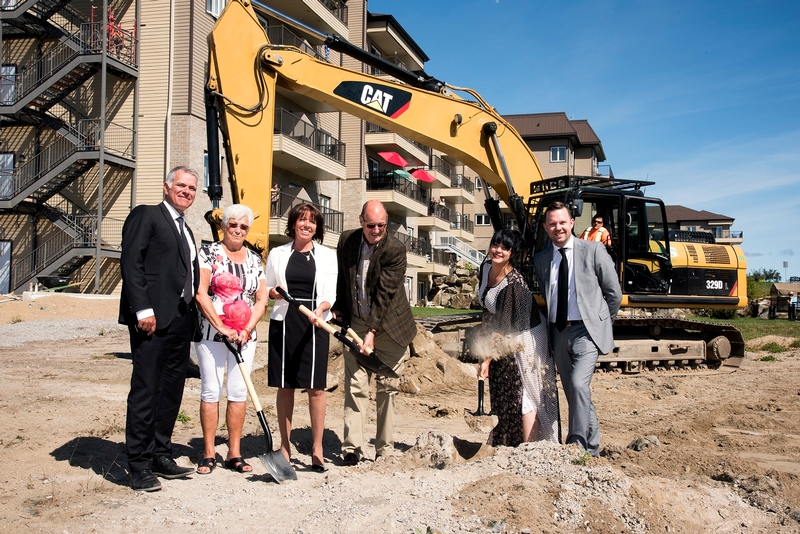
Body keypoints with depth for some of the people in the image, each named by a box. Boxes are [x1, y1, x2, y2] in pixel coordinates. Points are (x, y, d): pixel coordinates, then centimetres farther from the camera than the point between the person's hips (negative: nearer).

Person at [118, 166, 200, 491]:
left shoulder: (186, 231, 23)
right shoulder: (146, 216, -1)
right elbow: (131, 263, -11)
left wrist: (193, 317, 12)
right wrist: (143, 310, -19)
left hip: (182, 321, 8)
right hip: (152, 319, -8)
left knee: (171, 391, 11)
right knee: (145, 391, -4)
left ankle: (161, 456, 20)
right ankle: (139, 465, 2)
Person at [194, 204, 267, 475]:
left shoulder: (254, 259, 11)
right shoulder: (208, 252, -1)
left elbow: (261, 300, 7)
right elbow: (200, 293, -9)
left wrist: (246, 329, -7)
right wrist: (221, 327, -15)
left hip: (245, 335, 4)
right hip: (210, 333, -3)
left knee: (239, 392, 4)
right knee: (211, 390, -1)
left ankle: (234, 453, 12)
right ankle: (209, 453, 8)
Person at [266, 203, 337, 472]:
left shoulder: (327, 255, 8)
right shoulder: (278, 254, 11)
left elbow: (330, 294, 3)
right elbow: (266, 288, 14)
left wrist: (321, 308, -18)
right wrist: (274, 292, -9)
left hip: (314, 323, -1)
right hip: (283, 322, 1)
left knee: (315, 387, -3)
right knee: (285, 386, 6)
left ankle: (317, 448, 5)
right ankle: (285, 446, 17)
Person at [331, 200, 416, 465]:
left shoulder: (395, 249, -13)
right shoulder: (347, 240, 1)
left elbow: (385, 293, -18)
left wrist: (372, 331, -22)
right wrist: (337, 310, 12)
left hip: (388, 326, -3)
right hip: (355, 324, 3)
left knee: (386, 388, 4)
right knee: (355, 386, -2)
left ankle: (385, 450, 13)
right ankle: (352, 448, 1)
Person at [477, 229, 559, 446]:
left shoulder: (513, 284, -29)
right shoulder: (485, 267, -5)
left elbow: (504, 327, -27)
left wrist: (488, 359, -26)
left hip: (524, 338, -8)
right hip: (502, 339, 8)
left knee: (524, 396, -5)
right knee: (502, 398, 13)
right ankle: (506, 447, 24)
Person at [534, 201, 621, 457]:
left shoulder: (593, 250, -4)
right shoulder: (541, 260, 8)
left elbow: (614, 292, 1)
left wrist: (602, 321, 7)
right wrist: (553, 323, 12)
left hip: (586, 330, -5)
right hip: (558, 332, 5)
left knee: (579, 384, -22)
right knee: (573, 392, 11)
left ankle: (577, 445, -11)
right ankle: (592, 447, 24)